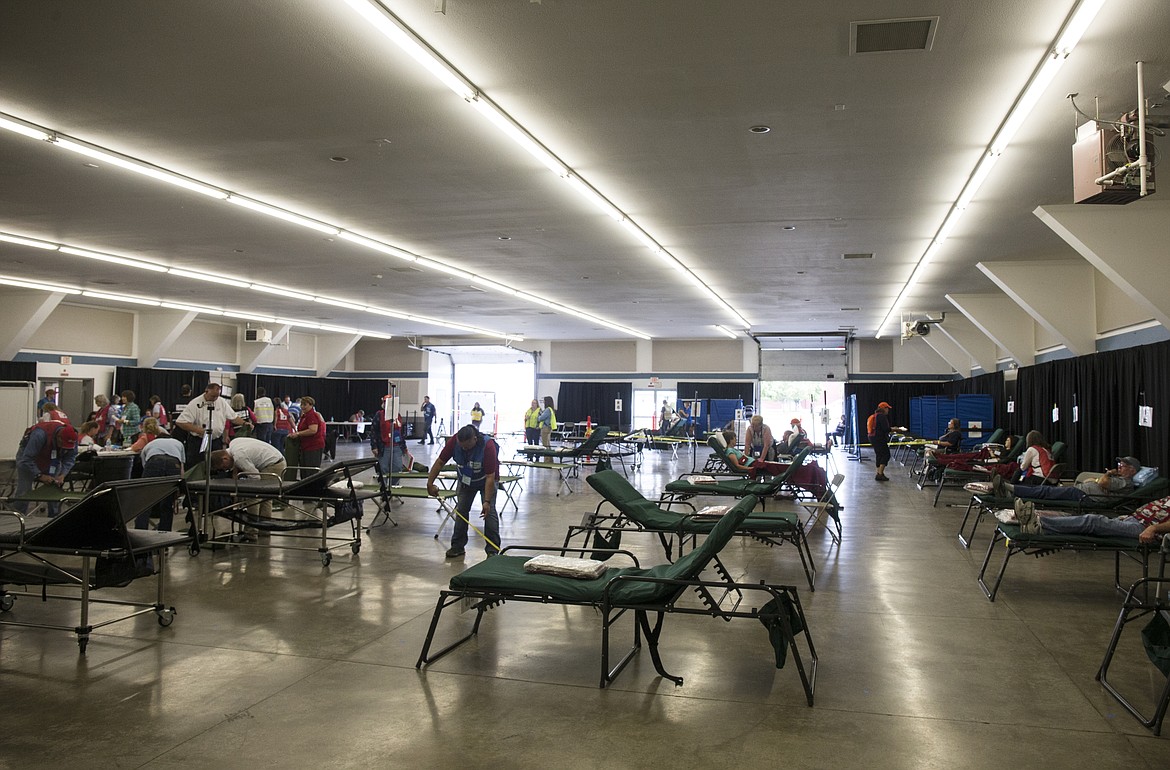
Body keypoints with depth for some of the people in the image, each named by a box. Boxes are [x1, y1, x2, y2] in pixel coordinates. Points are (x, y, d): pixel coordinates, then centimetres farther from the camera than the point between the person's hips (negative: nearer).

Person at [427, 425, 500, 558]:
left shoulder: (488, 446, -38)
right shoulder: (453, 441, -27)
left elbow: (490, 477, -35)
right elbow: (440, 462, -15)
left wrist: (487, 501, -36)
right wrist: (430, 483, -18)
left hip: (485, 480, -4)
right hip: (465, 480, 4)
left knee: (490, 511, -13)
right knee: (461, 510, 3)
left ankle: (493, 550, -7)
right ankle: (457, 546, 14)